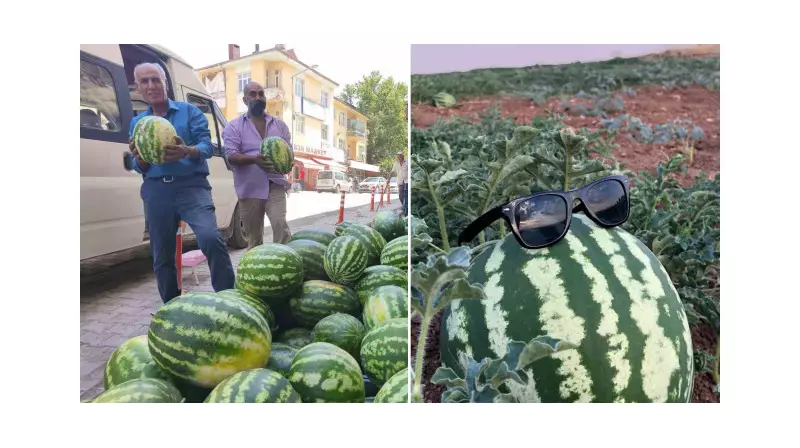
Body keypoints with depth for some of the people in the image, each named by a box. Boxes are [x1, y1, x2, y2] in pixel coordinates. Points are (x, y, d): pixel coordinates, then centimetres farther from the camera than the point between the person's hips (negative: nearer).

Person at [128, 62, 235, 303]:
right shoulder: (137, 122, 16)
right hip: (156, 191, 4)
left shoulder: (189, 111, 7)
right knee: (161, 256, 6)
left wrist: (186, 152, -28)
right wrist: (138, 157, -11)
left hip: (191, 185, -4)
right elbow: (140, 168, 13)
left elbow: (206, 146, -6)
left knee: (210, 237, -26)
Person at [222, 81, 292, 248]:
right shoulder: (234, 126, 5)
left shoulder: (280, 125, 13)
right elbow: (231, 155, -6)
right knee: (254, 238, 8)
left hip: (275, 185, 1)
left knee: (280, 223, -19)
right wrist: (254, 159, -25)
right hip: (249, 188, 0)